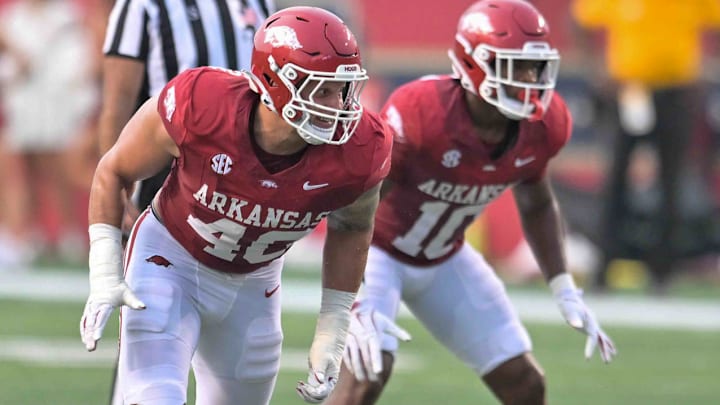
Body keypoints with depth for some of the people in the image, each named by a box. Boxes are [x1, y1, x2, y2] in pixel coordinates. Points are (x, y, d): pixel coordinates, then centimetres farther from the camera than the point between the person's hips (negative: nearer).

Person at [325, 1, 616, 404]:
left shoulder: (542, 126, -15)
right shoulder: (419, 115, -35)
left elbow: (537, 206, 6)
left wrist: (565, 290, 0)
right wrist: (357, 306, -39)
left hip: (443, 259, 6)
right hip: (376, 249, -6)